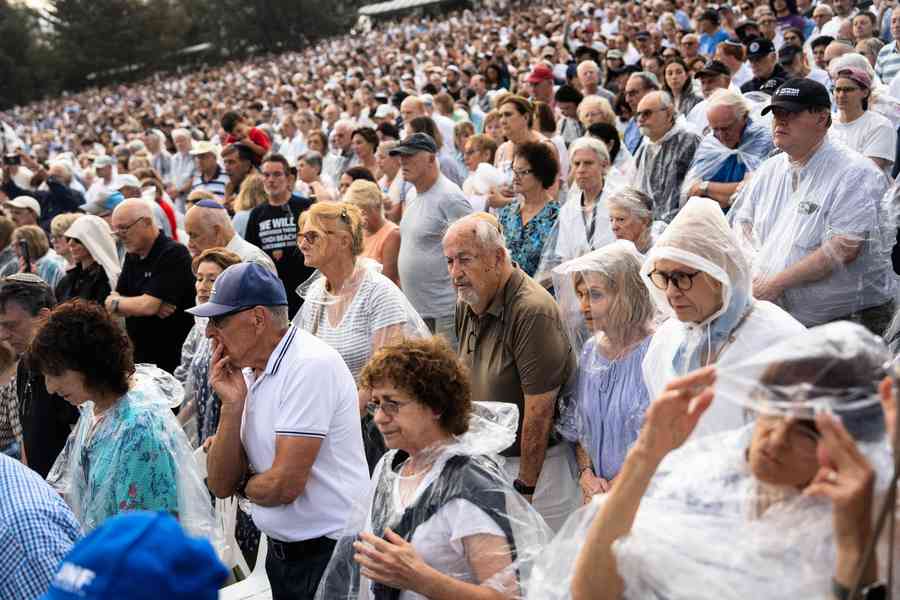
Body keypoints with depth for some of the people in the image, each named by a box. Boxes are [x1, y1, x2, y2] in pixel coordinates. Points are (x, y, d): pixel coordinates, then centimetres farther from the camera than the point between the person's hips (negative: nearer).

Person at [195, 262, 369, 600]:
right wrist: (232, 405, -9)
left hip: (327, 553, -8)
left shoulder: (311, 365, -20)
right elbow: (220, 486, 2)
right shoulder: (246, 373, 5)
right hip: (281, 552, 8)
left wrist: (244, 486, -2)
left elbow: (283, 486, -23)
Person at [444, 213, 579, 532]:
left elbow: (539, 410, -22)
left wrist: (526, 487, -18)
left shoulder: (533, 311, -23)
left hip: (536, 463, -7)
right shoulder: (466, 305, 5)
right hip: (485, 459, 8)